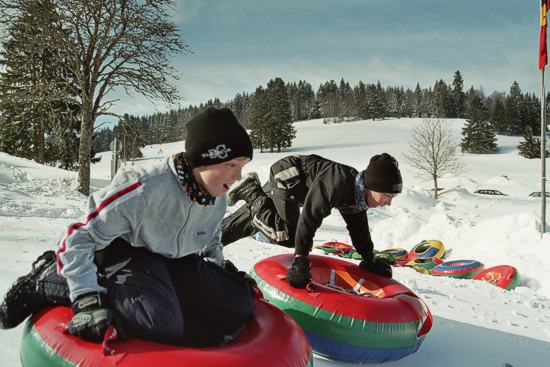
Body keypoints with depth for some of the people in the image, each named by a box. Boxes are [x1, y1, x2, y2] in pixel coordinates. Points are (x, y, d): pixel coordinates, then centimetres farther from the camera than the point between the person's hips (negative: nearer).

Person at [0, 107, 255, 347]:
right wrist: (87, 298, -33)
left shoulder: (218, 199, -6)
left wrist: (219, 268, 7)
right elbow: (78, 238, -26)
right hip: (127, 255, -7)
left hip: (176, 261, 7)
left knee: (239, 304, -6)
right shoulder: (143, 189, -30)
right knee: (160, 324, -36)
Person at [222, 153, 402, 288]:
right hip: (286, 175, -9)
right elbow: (310, 218, -39)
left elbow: (359, 229, 8)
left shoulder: (359, 192, -7)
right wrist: (300, 262, -37)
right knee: (287, 236, -17)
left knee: (254, 217, 16)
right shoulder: (337, 184, -37)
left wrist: (370, 261, 11)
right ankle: (251, 191, -5)